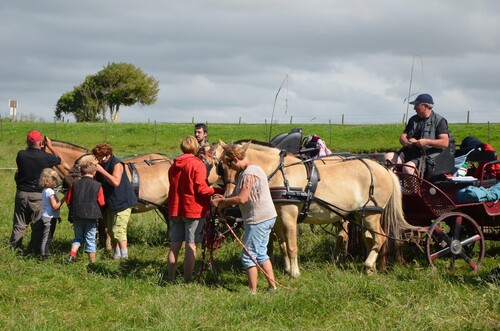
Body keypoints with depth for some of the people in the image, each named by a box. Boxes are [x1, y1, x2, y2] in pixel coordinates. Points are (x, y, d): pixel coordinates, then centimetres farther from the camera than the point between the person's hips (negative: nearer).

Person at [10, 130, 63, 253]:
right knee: (38, 225, 8)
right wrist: (50, 146, 14)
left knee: (19, 224, 11)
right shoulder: (46, 157, -14)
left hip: (22, 193, 2)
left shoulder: (21, 155, -8)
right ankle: (34, 249, 9)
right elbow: (60, 159, 5)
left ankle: (15, 248, 14)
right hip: (38, 195, -2)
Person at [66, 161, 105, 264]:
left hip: (76, 216, 2)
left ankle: (72, 254, 0)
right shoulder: (97, 185, -5)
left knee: (78, 236, 19)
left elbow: (68, 201, 3)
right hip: (91, 216, -2)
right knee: (90, 239, 7)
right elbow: (101, 203, -3)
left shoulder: (75, 184, 0)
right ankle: (92, 262, 12)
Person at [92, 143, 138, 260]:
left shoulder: (116, 164, -19)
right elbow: (98, 182, 16)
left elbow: (116, 182, -33)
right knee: (111, 230, 13)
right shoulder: (101, 165, 8)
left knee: (118, 230, -13)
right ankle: (117, 253, 21)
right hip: (110, 203, 9)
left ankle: (124, 255, -12)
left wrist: (101, 171, -31)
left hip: (122, 202, -9)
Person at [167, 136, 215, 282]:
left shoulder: (174, 165, 9)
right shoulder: (197, 164, -10)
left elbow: (174, 186, 12)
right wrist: (214, 191, -1)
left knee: (174, 245, 10)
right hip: (193, 210, -6)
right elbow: (201, 188, -17)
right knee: (191, 246, -3)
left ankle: (171, 280, 12)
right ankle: (187, 281, -4)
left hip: (175, 209, 6)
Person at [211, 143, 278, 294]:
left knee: (248, 256, -3)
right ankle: (272, 286, 21)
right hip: (267, 217, 10)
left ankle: (252, 291, 2)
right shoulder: (243, 172, 14)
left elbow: (241, 199, -22)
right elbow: (237, 195, 14)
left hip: (258, 219, -10)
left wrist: (223, 201, -9)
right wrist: (223, 200, -1)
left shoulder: (249, 173, -19)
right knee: (261, 254, 17)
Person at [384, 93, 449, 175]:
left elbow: (445, 143, -10)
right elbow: (402, 137, 18)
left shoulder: (439, 121, 0)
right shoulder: (413, 119, 21)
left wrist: (427, 142, -21)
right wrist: (407, 142, -7)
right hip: (409, 152, 7)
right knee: (388, 157, -15)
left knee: (408, 167, -34)